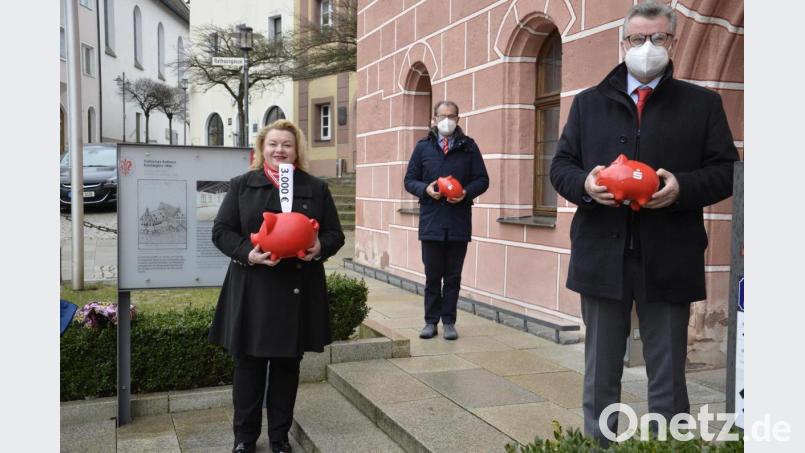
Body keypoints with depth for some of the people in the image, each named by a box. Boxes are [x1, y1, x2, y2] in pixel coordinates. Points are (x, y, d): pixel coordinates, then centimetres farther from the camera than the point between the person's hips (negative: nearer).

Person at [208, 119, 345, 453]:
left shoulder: (316, 188, 7)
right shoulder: (242, 185, 5)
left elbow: (335, 234, 8)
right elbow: (221, 231, 2)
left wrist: (320, 247, -15)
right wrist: (247, 253, -16)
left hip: (298, 291, 1)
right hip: (252, 290, -1)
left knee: (287, 365, 11)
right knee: (249, 365, 7)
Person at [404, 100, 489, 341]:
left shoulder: (469, 147, 6)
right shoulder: (423, 147, 7)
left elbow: (482, 180, 5)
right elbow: (410, 180, 8)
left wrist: (466, 192, -14)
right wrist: (425, 189, -12)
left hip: (459, 223, 0)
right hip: (431, 222, 0)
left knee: (453, 276, 7)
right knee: (432, 275, 7)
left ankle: (449, 321, 17)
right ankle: (431, 321, 17)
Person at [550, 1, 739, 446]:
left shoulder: (702, 104, 7)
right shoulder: (588, 102, 11)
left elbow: (726, 171, 3)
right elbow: (560, 166, 9)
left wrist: (683, 187, -17)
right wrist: (584, 183, -13)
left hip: (668, 258, -1)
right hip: (602, 255, 1)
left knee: (668, 373, 9)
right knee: (600, 372, 12)